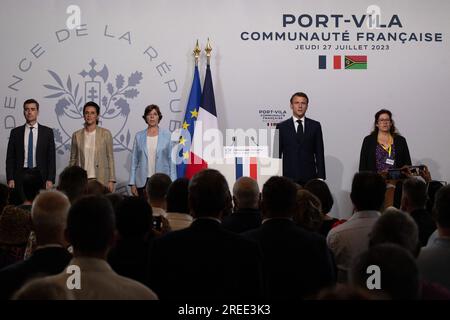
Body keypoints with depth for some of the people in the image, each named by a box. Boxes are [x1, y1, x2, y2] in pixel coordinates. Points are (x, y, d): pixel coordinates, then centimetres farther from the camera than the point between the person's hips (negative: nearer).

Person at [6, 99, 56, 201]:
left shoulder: (47, 132, 5)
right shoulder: (15, 132, 8)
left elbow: (52, 157, 3)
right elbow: (10, 157, 7)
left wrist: (50, 179, -5)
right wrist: (10, 179, -2)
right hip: (20, 176, 1)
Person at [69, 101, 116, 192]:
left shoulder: (105, 134, 3)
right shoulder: (77, 135, 8)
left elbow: (110, 158, 4)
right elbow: (73, 159, 11)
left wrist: (111, 180, -3)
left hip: (100, 180, -1)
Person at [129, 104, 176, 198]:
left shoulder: (167, 135, 4)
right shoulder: (139, 136, 7)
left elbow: (172, 160, 3)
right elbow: (134, 161, 8)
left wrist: (172, 183, -3)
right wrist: (132, 183, 2)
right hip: (143, 181, 1)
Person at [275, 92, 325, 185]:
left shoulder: (315, 126, 9)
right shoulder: (282, 127, 6)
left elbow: (319, 153, 8)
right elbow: (277, 153, 6)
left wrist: (320, 177, 1)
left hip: (309, 177, 1)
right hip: (288, 177, -1)